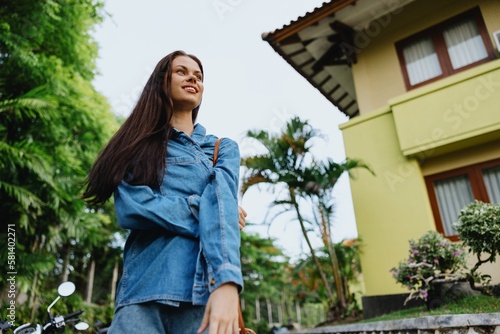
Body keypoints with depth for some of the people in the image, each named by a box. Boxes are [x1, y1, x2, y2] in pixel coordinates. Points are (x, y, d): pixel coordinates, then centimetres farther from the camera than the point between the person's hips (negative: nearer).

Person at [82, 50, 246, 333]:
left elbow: (223, 203, -8)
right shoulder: (138, 145, 12)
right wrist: (203, 212, -7)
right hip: (142, 290, 0)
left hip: (201, 290, 0)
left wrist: (226, 281, -23)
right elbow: (129, 207, -5)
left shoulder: (223, 148, 11)